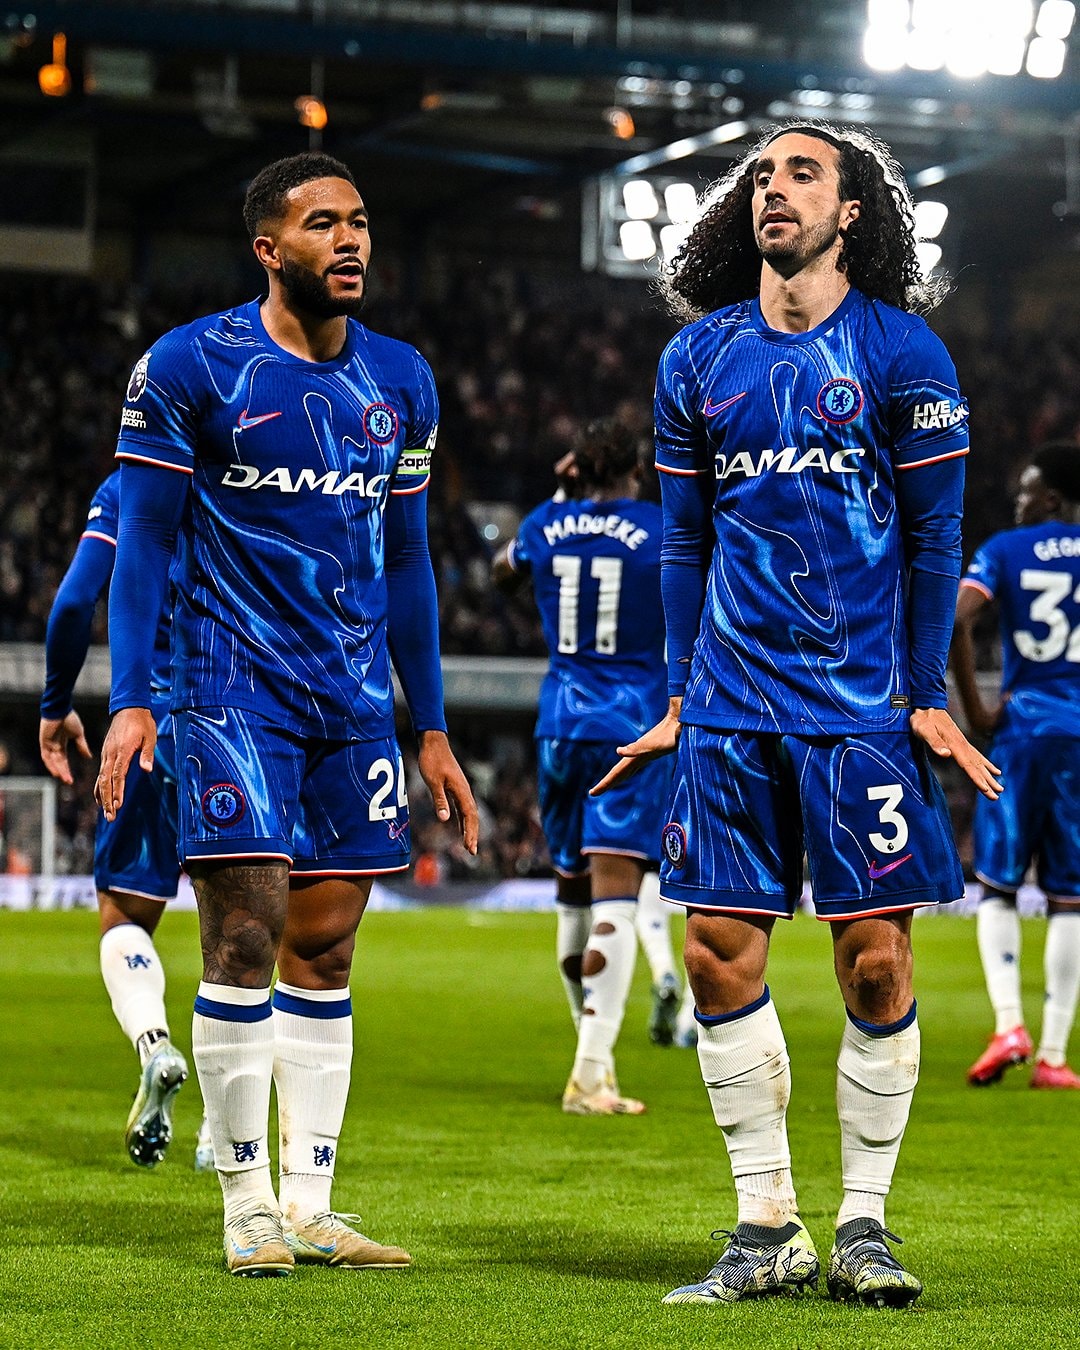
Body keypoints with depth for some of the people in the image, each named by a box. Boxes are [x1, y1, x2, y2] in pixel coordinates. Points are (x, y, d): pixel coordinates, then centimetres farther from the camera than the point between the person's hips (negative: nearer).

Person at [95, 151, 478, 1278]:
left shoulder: (399, 381, 11)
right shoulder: (188, 368, -5)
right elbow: (144, 543, -3)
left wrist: (431, 728, 16)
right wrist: (130, 702, -11)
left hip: (356, 698, 5)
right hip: (234, 689, -5)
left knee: (324, 948, 5)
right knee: (244, 932, -9)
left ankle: (311, 1205, 9)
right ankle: (247, 1204, -1)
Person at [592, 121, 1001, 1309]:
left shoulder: (902, 355, 0)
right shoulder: (698, 358, 9)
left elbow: (933, 539, 1)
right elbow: (685, 544, 14)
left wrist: (930, 697, -4)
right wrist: (678, 702, 11)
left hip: (864, 706, -3)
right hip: (732, 708, 3)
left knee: (877, 960, -4)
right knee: (720, 953, -1)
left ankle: (863, 1224, 8)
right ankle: (768, 1229, 8)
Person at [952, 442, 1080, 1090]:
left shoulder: (1007, 550, 0)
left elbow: (955, 619, -14)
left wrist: (975, 708, -5)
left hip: (1021, 728, -1)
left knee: (998, 886, 9)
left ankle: (1008, 1023, -9)